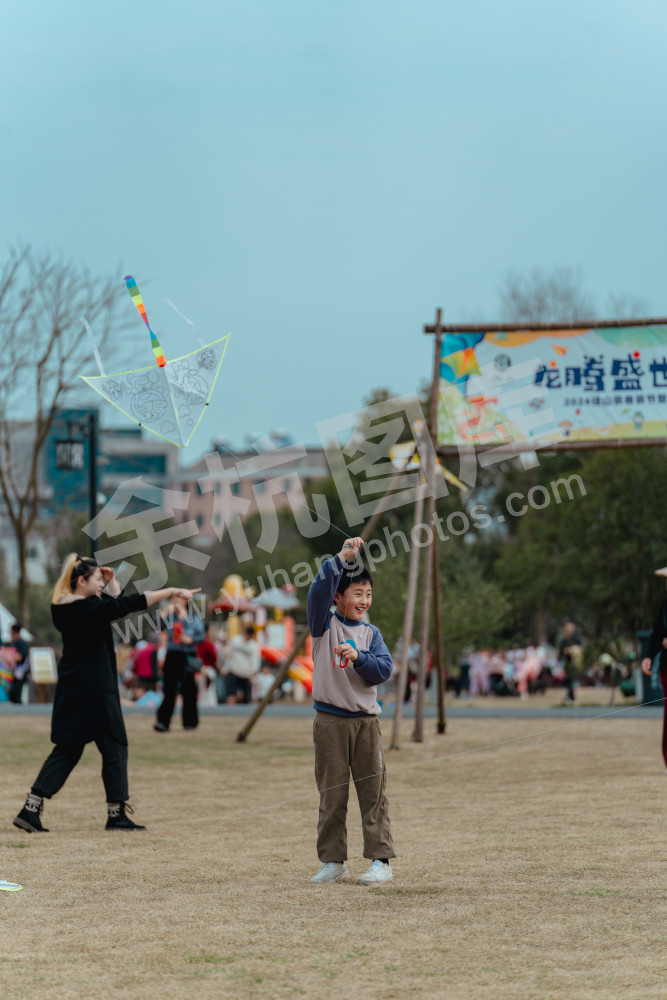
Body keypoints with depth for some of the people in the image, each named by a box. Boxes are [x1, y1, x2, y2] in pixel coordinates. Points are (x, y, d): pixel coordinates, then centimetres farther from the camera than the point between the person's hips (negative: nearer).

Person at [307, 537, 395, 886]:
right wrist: (343, 558, -24)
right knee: (331, 793, 3)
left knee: (373, 791, -1)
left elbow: (384, 670, -2)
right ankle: (334, 862, 10)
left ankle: (381, 860, 2)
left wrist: (358, 657, -19)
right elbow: (320, 588, -15)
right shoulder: (325, 624, 2)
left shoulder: (371, 633, 10)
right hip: (330, 721, -2)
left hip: (366, 720, 2)